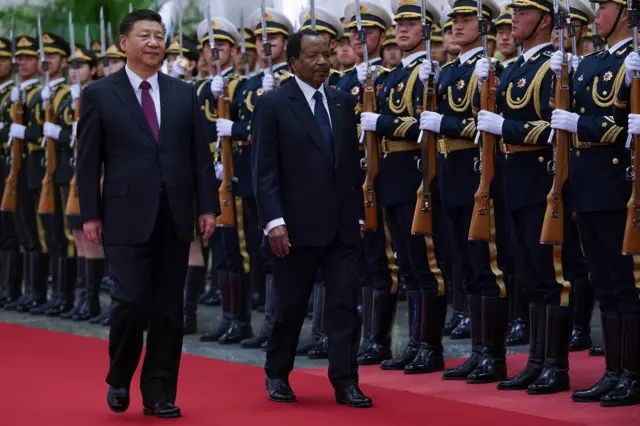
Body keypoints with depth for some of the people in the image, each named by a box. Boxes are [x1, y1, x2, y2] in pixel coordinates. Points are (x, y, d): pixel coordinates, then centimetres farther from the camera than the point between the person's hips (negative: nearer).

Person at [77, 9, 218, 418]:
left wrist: (208, 207, 2)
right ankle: (119, 379, 15)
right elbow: (89, 160, 0)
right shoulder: (99, 94, 1)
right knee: (132, 300, -9)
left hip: (175, 217, 3)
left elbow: (200, 155, 9)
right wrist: (90, 215, -5)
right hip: (127, 217, -3)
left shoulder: (184, 93, 10)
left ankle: (160, 393, 14)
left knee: (169, 309, 5)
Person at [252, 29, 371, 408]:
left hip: (343, 225, 4)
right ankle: (277, 374, 26)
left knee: (346, 303, -2)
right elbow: (265, 171, -8)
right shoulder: (273, 105, -5)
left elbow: (353, 164, 14)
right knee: (291, 306, 7)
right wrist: (273, 221, -15)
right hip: (299, 226, -4)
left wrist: (360, 214, 11)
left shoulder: (344, 103, 10)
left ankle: (345, 382, 2)